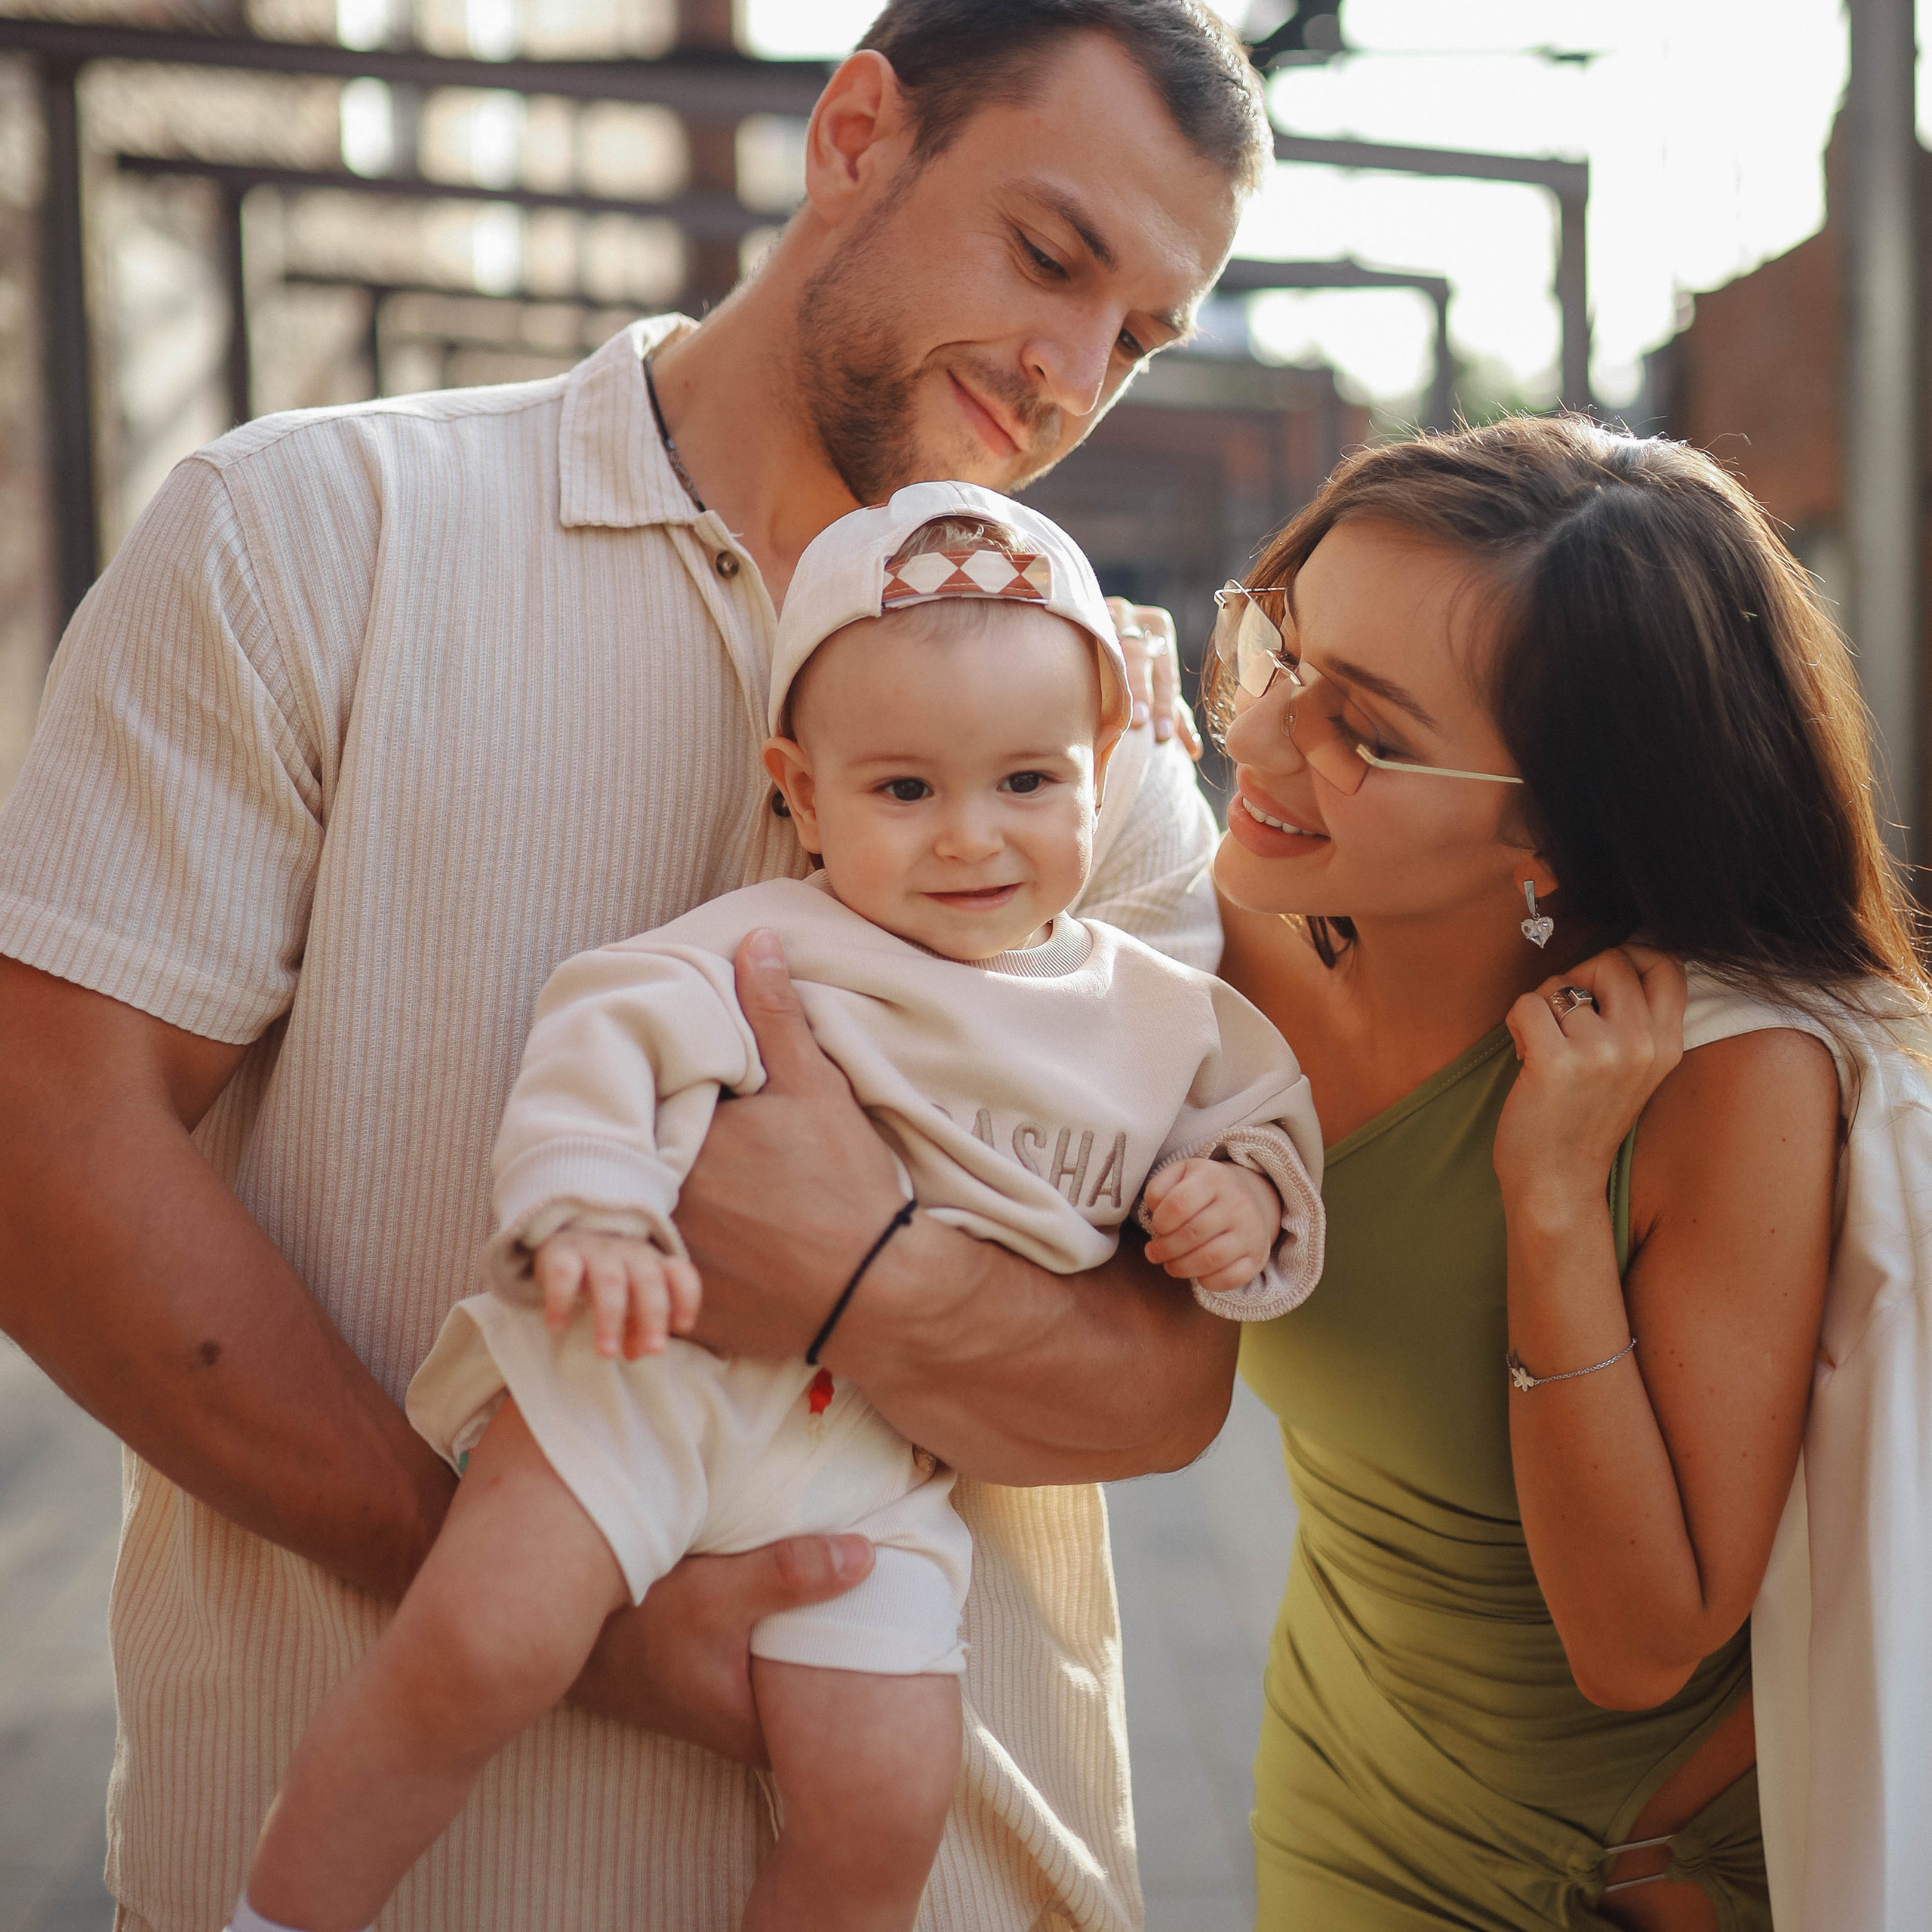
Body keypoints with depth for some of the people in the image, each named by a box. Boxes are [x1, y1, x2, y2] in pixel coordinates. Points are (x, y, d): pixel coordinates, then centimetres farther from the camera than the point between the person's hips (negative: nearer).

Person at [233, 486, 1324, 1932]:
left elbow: (1256, 1112, 23)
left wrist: (1242, 1201, 0)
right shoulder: (779, 949, -4)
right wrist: (588, 1212, -30)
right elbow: (612, 1037, -13)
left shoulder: (1157, 1017, 10)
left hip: (881, 1468, 4)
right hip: (659, 1370, -3)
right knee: (483, 1647, -22)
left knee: (883, 1809, -5)